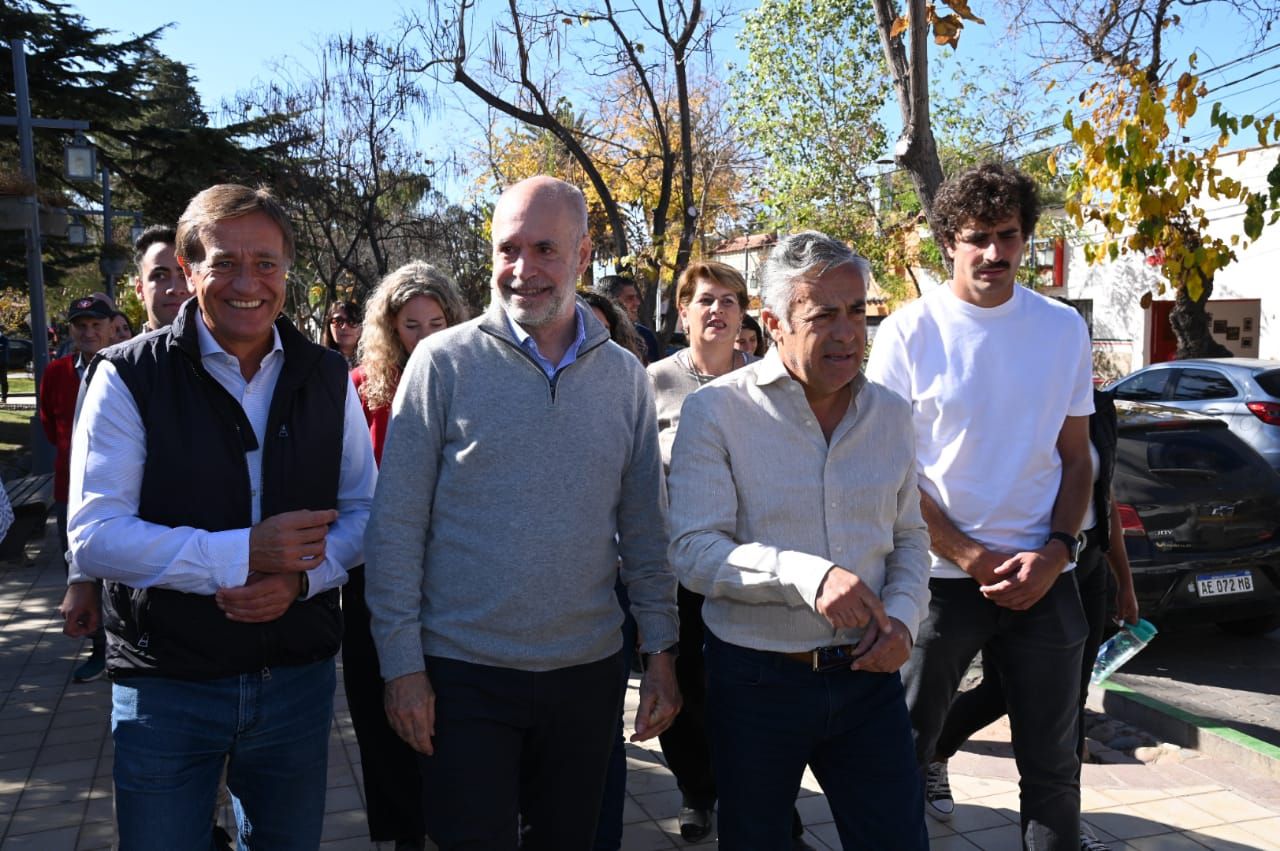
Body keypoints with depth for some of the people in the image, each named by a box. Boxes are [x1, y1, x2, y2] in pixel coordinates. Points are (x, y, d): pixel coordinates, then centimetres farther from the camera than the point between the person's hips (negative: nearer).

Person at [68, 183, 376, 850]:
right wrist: (242, 554, -24)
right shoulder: (129, 377, -8)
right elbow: (95, 537, -14)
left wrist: (302, 575, -14)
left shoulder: (326, 379, 3)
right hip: (167, 687, -3)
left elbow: (363, 511, 6)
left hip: (299, 680, 3)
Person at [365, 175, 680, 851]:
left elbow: (644, 527, 7)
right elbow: (397, 525, -6)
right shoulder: (444, 362, -7)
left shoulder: (623, 376, 2)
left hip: (589, 670, 3)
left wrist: (660, 650, 4)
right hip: (464, 673, -3)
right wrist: (401, 663, -8)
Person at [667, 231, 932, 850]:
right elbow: (694, 552, -16)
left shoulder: (889, 413, 6)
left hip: (867, 676, 4)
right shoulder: (716, 411, -10)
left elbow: (909, 536, 14)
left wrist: (903, 615, -5)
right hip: (757, 680, -3)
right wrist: (805, 574, -29)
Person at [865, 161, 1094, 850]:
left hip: (1042, 578, 3)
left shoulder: (1064, 329, 5)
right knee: (903, 752, 8)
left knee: (1052, 764, 12)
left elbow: (1075, 456, 9)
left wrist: (1055, 554, -6)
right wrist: (972, 558, -11)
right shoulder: (910, 332, -6)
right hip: (937, 575, -2)